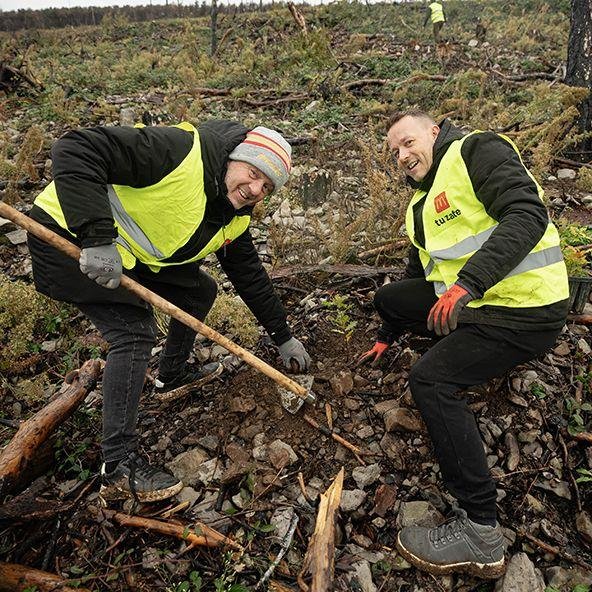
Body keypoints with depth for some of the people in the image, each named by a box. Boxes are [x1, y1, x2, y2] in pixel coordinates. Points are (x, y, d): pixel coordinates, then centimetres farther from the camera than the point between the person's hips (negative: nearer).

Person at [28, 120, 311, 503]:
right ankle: (119, 467, -11)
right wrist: (97, 237, -39)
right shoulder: (182, 151, -28)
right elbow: (75, 150, -32)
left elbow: (249, 273, 9)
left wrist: (283, 335, 10)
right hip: (69, 237, -8)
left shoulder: (234, 217, 0)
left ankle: (173, 374, 32)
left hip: (127, 250, 9)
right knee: (136, 332, -19)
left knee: (201, 291, 10)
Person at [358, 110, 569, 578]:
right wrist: (387, 338, 28)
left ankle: (480, 532, -15)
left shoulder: (478, 151, -8)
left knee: (430, 380, -23)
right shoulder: (422, 204, 18)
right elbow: (419, 273, 25)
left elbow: (528, 214, -24)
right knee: (389, 299, 14)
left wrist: (468, 281, -36)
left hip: (525, 311, -9)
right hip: (471, 302, 9)